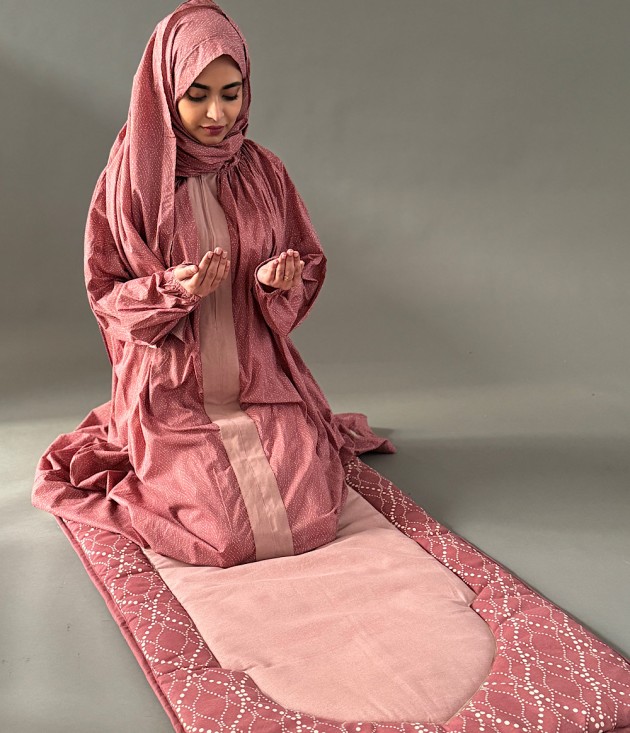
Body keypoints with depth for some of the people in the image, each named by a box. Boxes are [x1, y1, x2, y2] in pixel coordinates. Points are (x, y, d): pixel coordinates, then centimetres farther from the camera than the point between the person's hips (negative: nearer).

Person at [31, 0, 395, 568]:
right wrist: (172, 289, -23)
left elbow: (310, 262, 6)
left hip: (263, 384, 2)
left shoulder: (264, 171, 0)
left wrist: (281, 280, -18)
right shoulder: (131, 180, -7)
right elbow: (105, 292, -3)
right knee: (225, 530, -13)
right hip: (172, 393, -2)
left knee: (310, 518, -10)